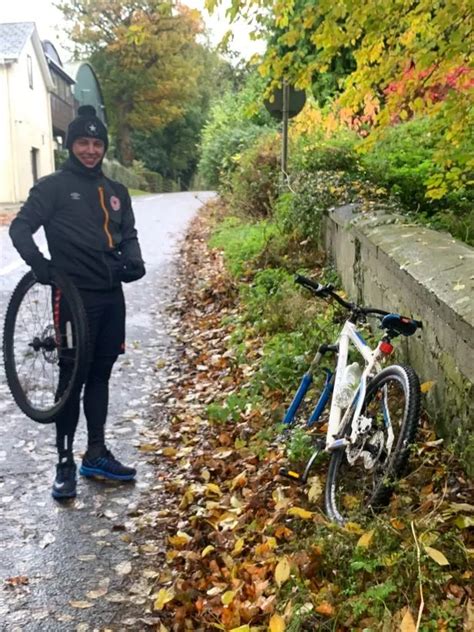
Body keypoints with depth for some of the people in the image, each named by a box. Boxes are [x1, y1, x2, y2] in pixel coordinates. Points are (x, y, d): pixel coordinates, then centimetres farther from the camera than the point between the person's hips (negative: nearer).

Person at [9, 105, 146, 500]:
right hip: (76, 297, -5)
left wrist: (133, 261, -3)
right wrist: (38, 263, -26)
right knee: (73, 377, -1)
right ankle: (65, 462, 10)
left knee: (100, 375, 12)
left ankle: (97, 455, 23)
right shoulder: (54, 186, -3)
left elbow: (128, 234, 18)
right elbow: (20, 227, -8)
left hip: (112, 296, 5)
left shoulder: (116, 192, 12)